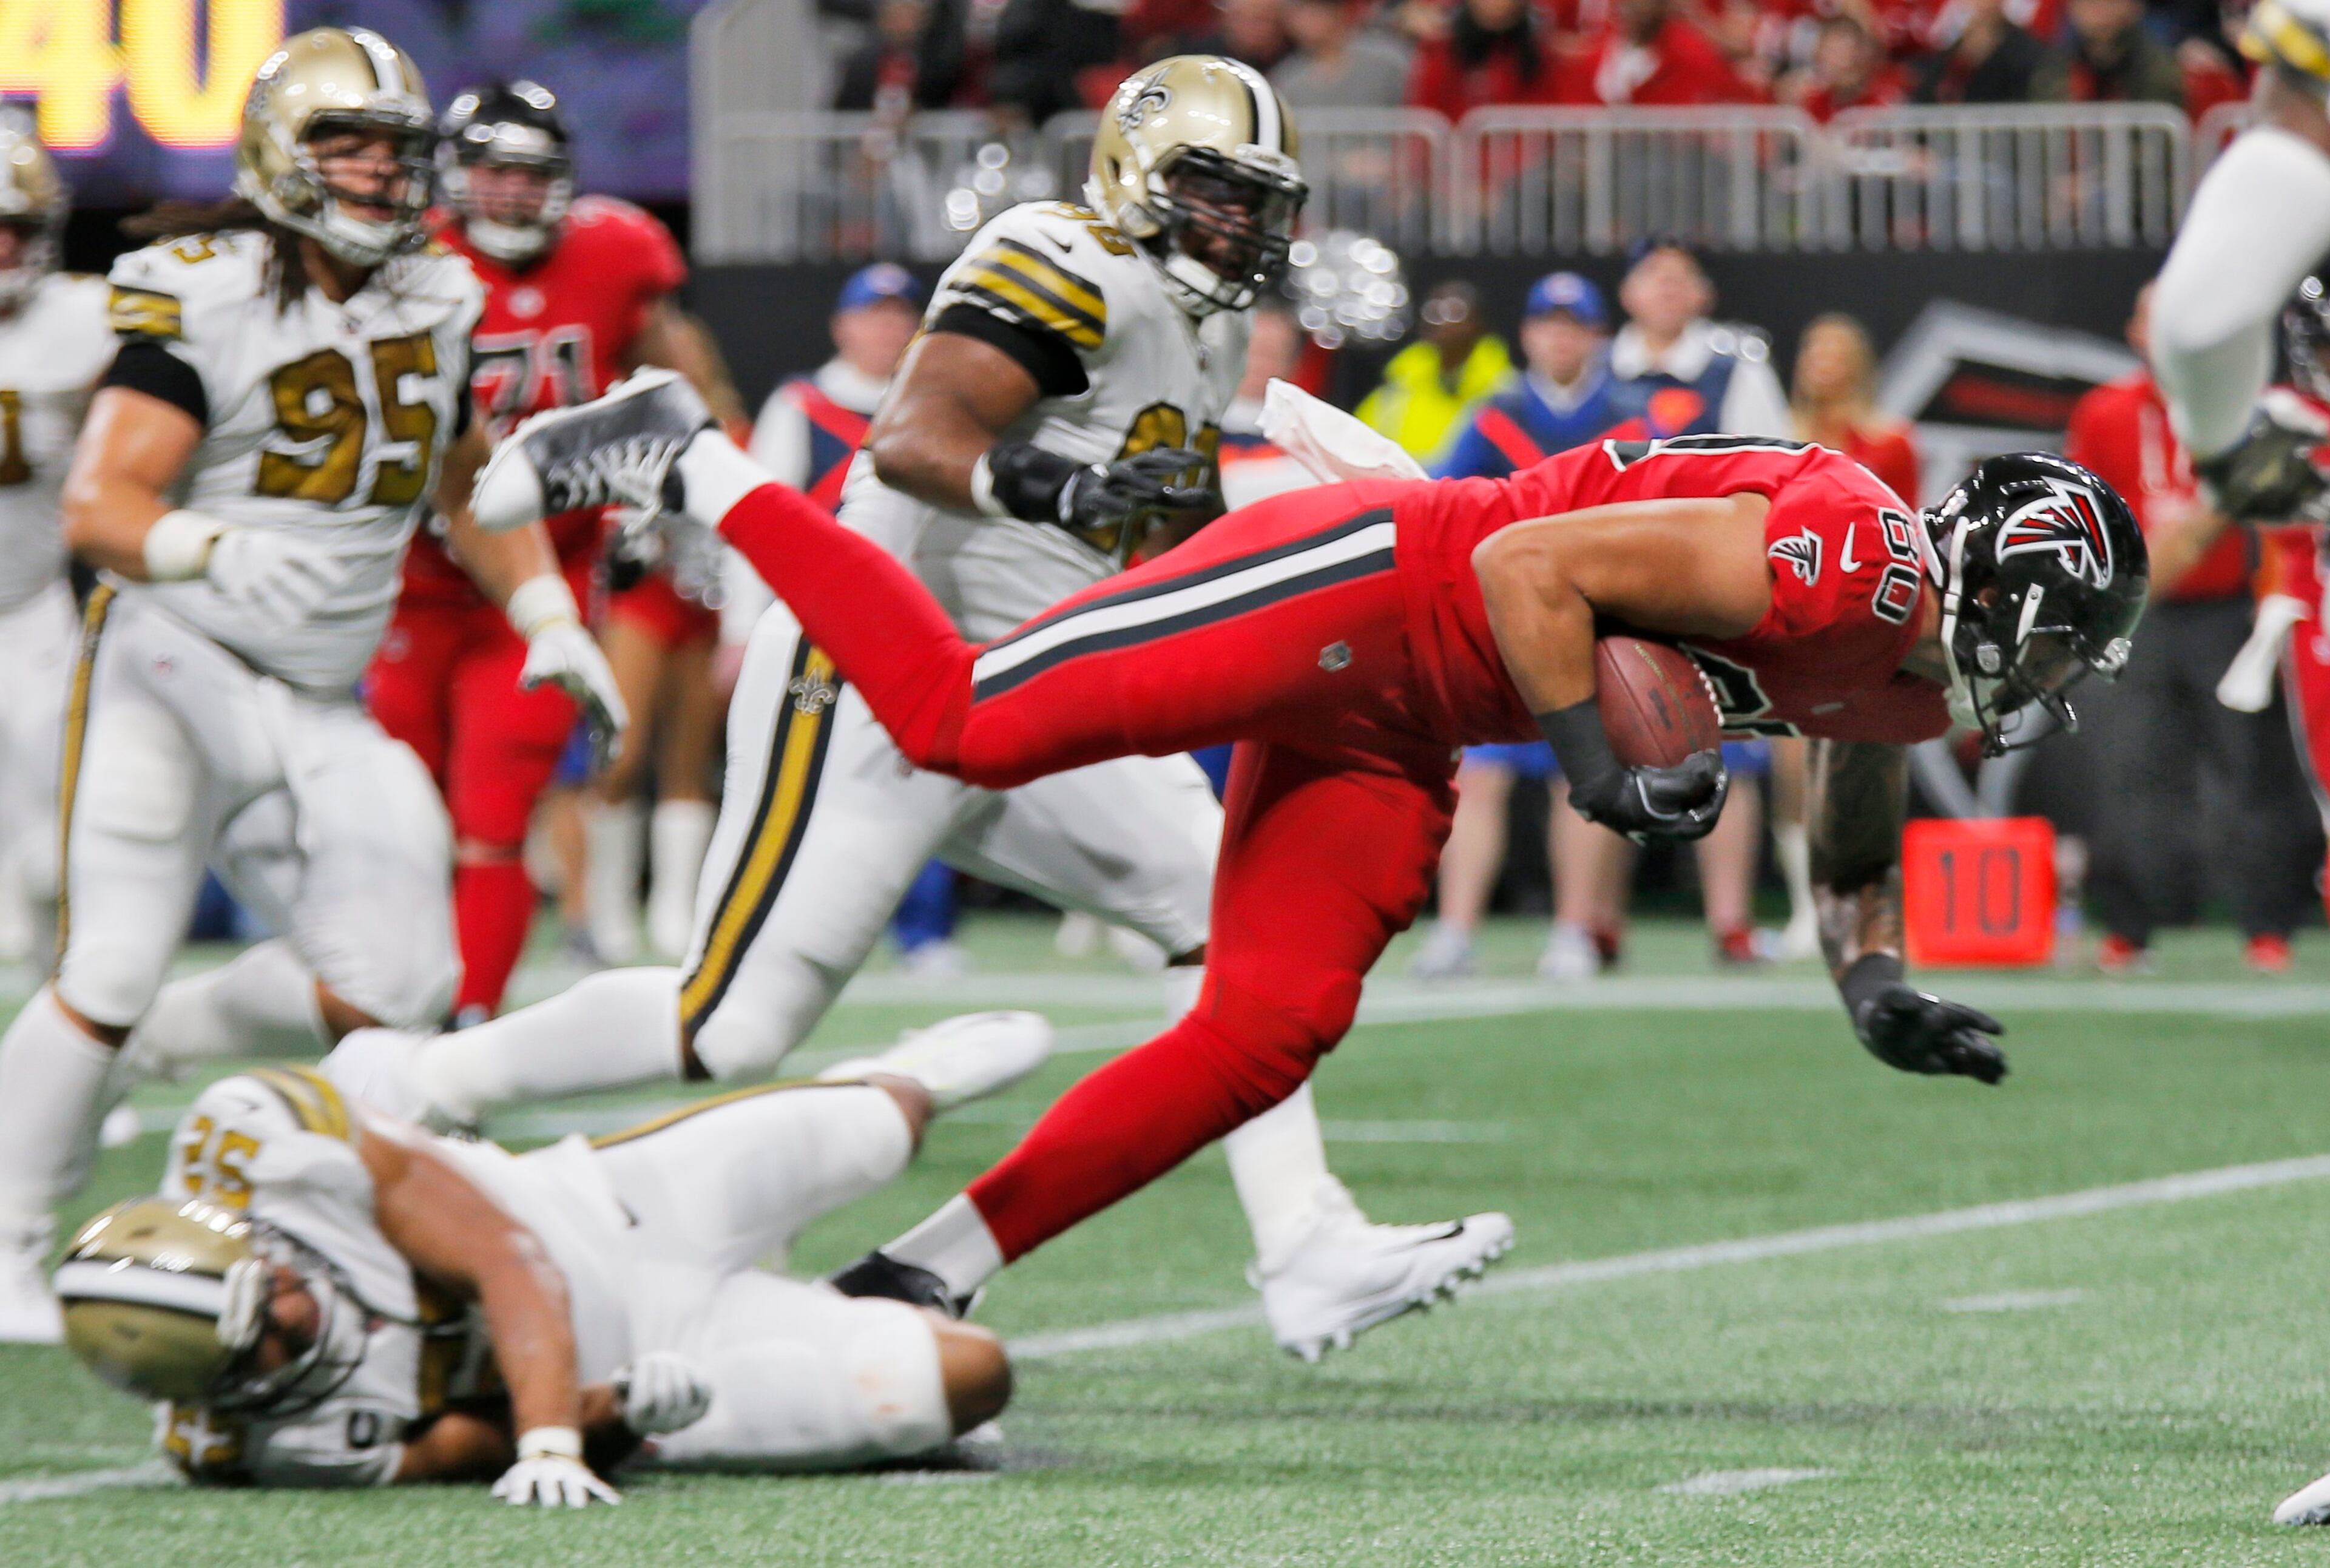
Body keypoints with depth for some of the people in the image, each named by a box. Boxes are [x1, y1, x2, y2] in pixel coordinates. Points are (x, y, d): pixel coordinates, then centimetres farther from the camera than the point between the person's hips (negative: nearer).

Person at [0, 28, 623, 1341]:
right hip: (176, 668, -6)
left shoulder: (436, 306, 10)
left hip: (321, 708, 6)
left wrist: (549, 617, 12)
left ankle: (155, 1036, 18)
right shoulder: (202, 296, -11)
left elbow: (472, 486, 25)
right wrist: (216, 552, -36)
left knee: (393, 988, -5)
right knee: (114, 968, -9)